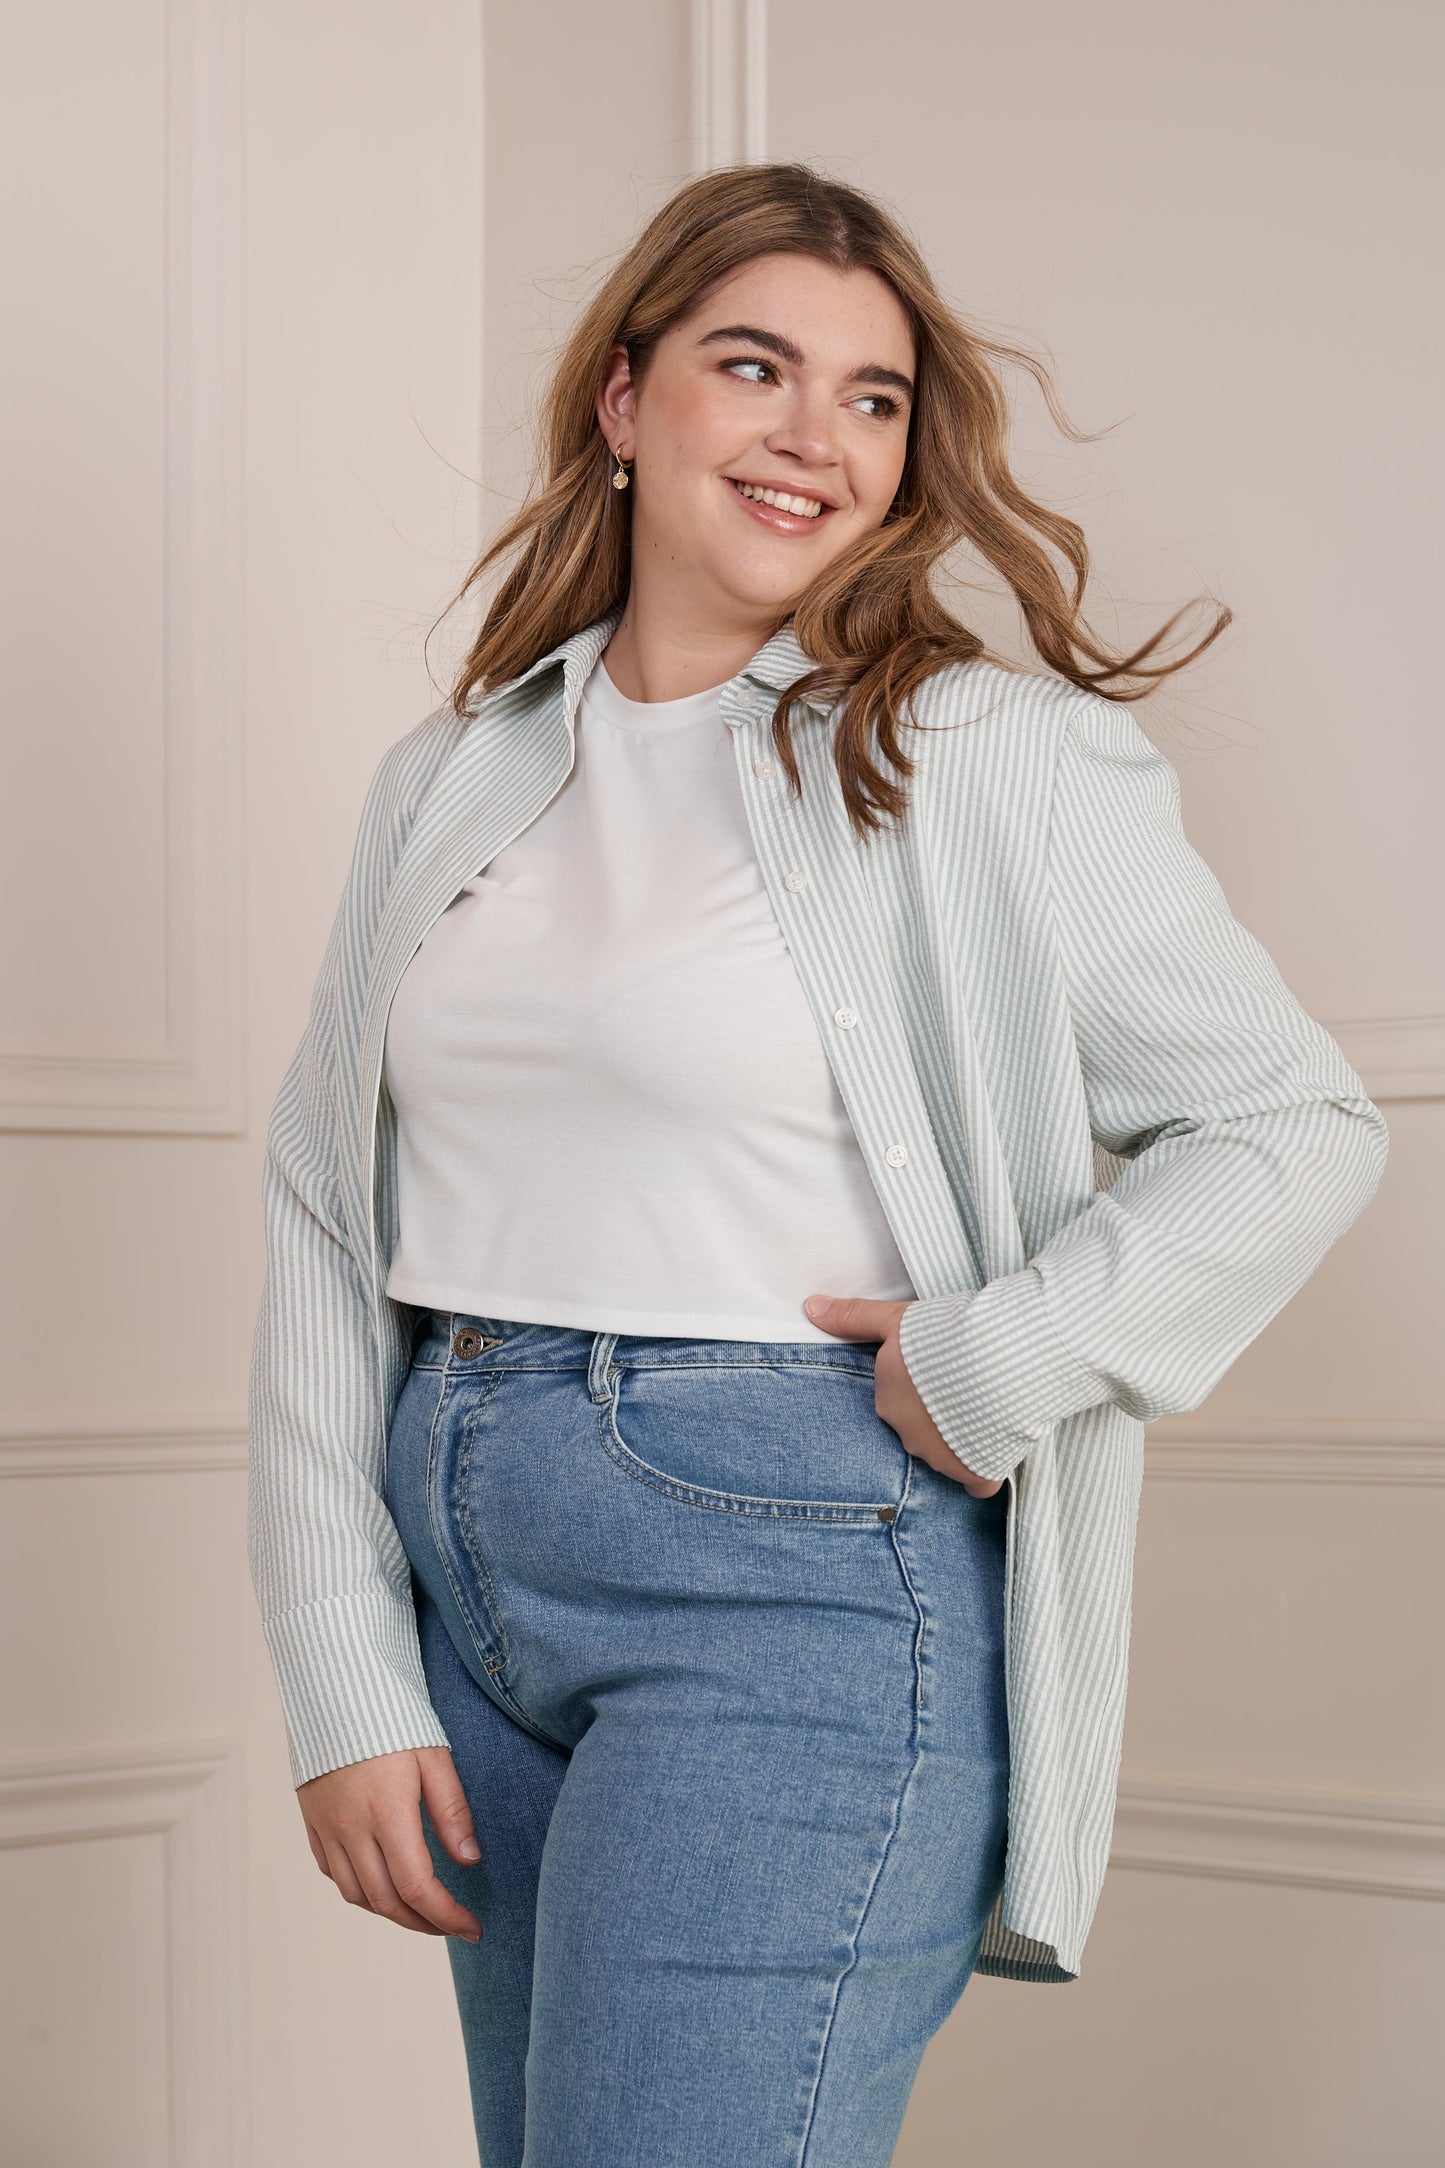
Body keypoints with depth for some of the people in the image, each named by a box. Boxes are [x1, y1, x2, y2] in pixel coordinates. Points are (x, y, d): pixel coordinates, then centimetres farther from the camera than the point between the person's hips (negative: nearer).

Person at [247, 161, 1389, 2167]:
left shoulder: (995, 760, -4)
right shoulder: (455, 777, 10)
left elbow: (1295, 1127, -1)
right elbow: (326, 1219, 8)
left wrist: (997, 1360, -13)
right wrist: (342, 1679, 1)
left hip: (796, 1573, -5)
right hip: (465, 1565, 6)